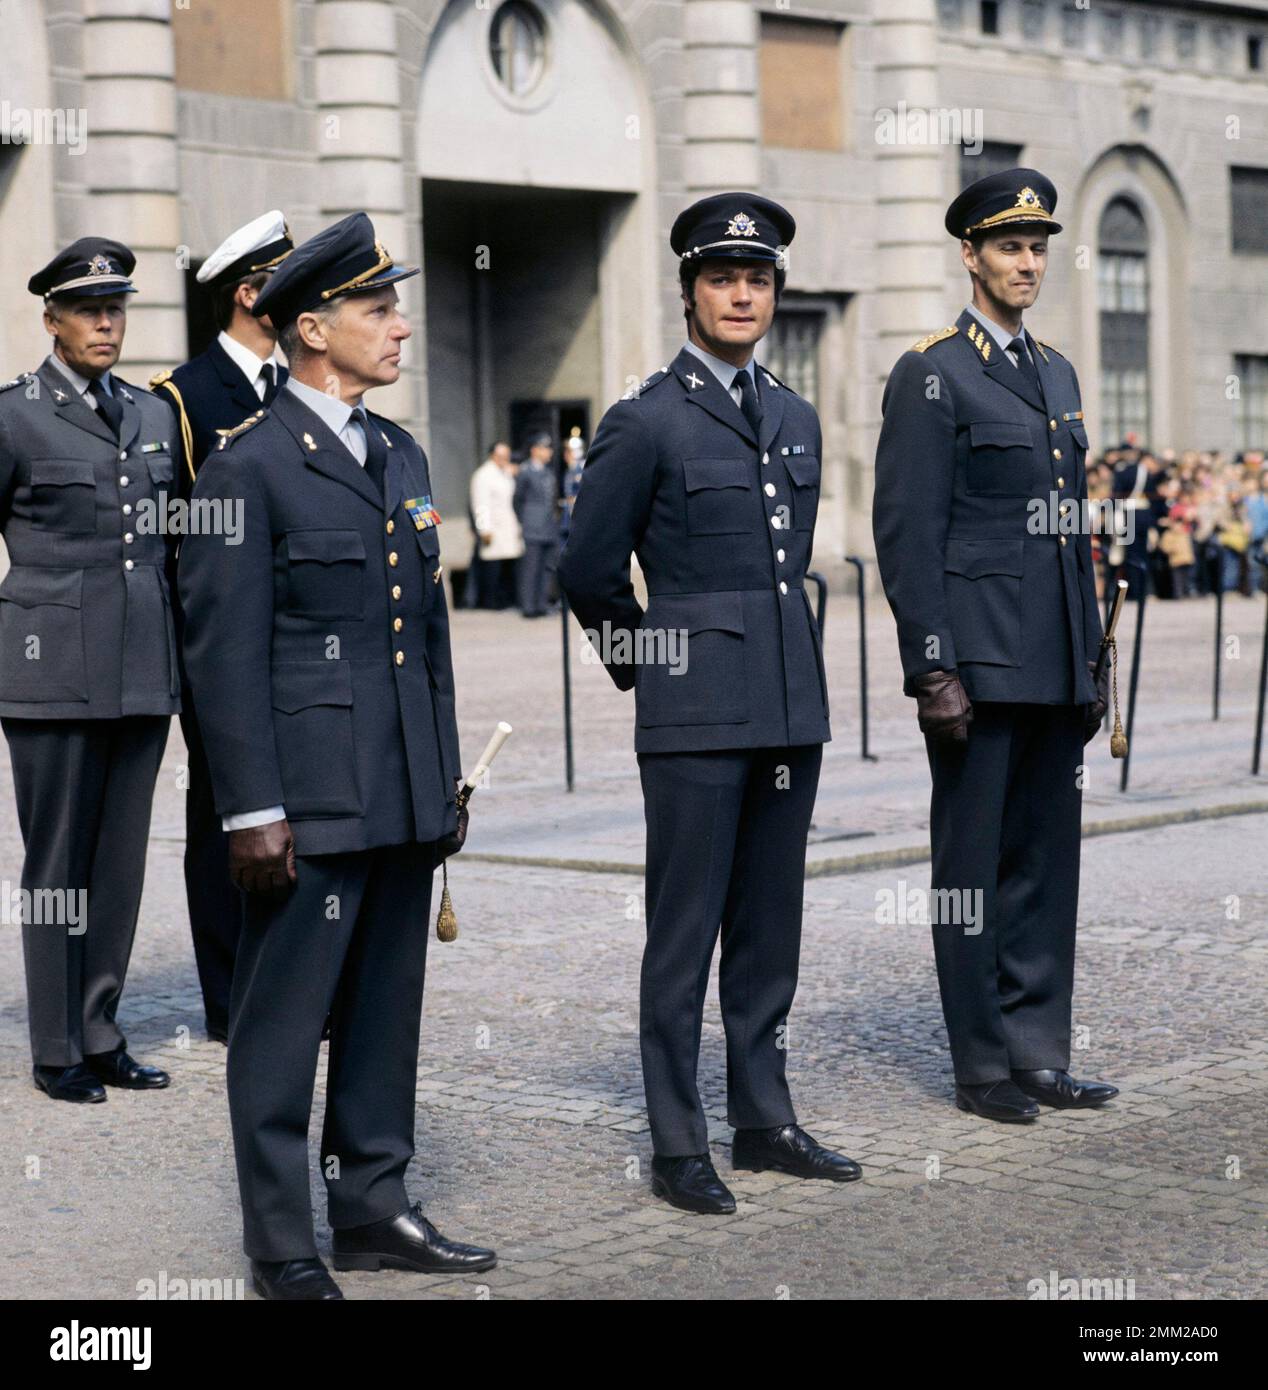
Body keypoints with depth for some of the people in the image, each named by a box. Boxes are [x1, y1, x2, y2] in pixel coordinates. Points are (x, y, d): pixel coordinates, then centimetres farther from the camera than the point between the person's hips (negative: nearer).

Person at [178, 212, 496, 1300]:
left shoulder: (402, 456, 15)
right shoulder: (249, 465, -9)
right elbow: (224, 651, -11)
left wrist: (448, 780, 16)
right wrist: (253, 811, -15)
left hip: (405, 797, 7)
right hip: (309, 801, -7)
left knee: (387, 1008, 14)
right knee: (284, 1021, 0)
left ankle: (374, 1207, 25)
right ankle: (281, 1243, 9)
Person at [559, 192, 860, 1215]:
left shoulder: (798, 418, 14)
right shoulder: (646, 422, -5)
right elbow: (590, 571, -1)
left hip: (791, 699, 6)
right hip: (695, 709, -6)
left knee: (771, 921, 11)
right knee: (686, 927, -2)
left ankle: (765, 1120, 20)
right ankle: (677, 1144, 4)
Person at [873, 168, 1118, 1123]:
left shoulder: (1058, 373, 17)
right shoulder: (931, 374, -6)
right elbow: (907, 534, -11)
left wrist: (1093, 660, 16)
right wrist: (932, 674, -16)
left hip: (1055, 667, 7)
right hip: (978, 664, -7)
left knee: (1047, 857, 10)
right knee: (973, 861, 0)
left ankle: (1039, 1053, 18)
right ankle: (983, 1067, 8)